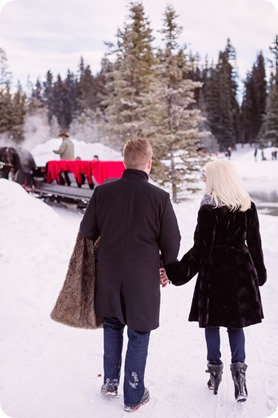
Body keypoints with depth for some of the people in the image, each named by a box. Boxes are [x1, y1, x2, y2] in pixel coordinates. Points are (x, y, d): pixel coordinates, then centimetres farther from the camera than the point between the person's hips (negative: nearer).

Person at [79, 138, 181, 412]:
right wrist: (167, 267, 12)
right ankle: (134, 396, 23)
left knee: (112, 327, 24)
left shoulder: (102, 191, -8)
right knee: (138, 336, 11)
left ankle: (110, 382, 34)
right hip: (143, 278, -3)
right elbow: (172, 242, -7)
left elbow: (87, 231, 1)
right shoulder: (159, 197, -15)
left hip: (109, 275, 3)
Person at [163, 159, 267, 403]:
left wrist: (176, 273, -13)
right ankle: (239, 369, 5)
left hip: (215, 270, -4)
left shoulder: (209, 210, -14)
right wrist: (260, 272, 19)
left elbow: (201, 249, -16)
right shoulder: (248, 207, 2)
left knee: (212, 322, 11)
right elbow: (254, 244, 8)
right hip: (241, 269, 4)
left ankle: (215, 371, 20)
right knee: (236, 323, 14)